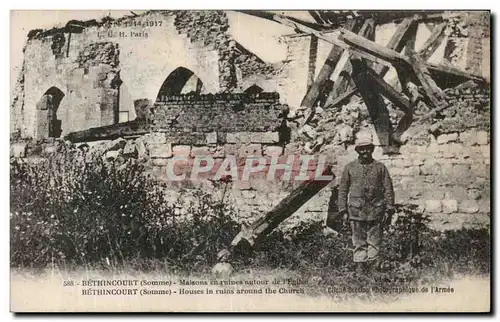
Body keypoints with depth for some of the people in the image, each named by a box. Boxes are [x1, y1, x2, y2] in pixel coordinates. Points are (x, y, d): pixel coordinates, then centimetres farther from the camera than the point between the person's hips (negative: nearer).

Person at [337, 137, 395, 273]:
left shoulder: (380, 167, 7)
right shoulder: (350, 167, 8)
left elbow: (388, 189, 6)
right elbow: (342, 189, 9)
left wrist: (389, 209, -1)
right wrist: (343, 210, 2)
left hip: (376, 210, 0)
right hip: (356, 210, 0)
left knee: (374, 240, 1)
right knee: (358, 241, 1)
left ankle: (372, 265, 7)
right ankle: (359, 264, 5)